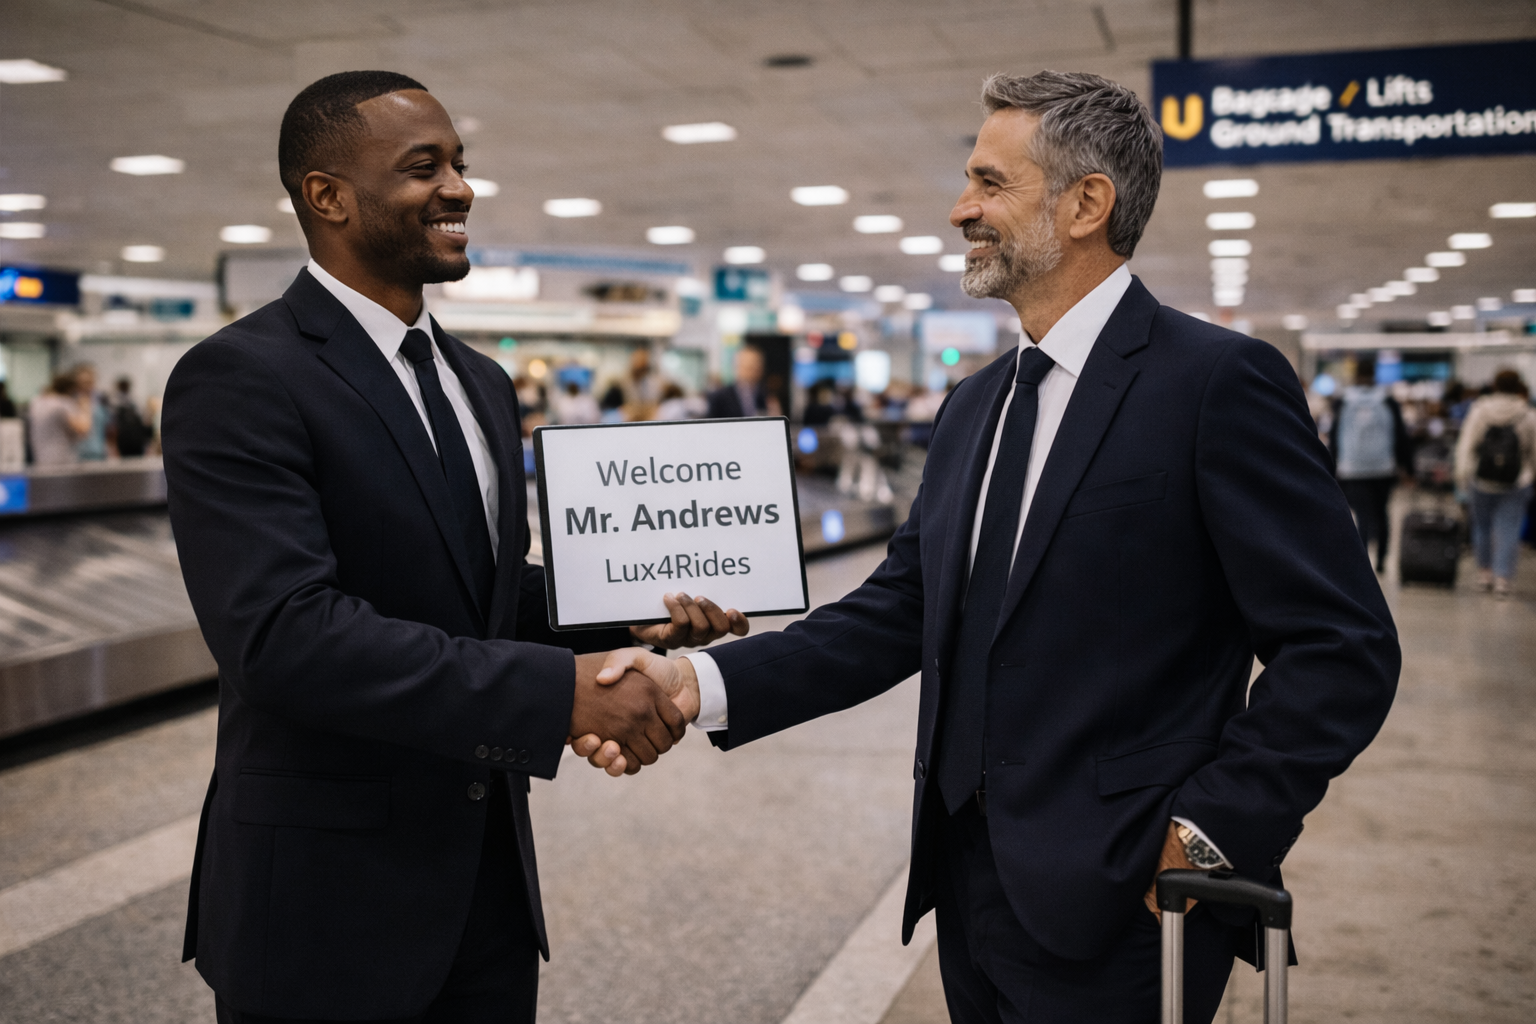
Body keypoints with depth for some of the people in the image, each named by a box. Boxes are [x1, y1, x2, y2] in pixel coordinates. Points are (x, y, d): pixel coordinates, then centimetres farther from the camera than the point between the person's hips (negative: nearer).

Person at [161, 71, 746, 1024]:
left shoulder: (483, 383, 12)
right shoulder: (239, 378, -14)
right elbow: (286, 632, -25)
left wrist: (629, 617, -1)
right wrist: (559, 690, -28)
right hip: (328, 904, -7)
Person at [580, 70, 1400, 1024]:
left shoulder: (1219, 381, -12)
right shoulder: (976, 405, 11)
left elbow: (1344, 647, -14)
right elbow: (897, 613, 5)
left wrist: (1210, 830, -16)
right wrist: (701, 682, -7)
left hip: (1114, 911, -7)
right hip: (970, 890, 7)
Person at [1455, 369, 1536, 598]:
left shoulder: (1479, 410, -2)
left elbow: (1466, 444, -4)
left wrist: (1462, 473, 0)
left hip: (1483, 480, 1)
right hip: (1516, 483, -1)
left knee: (1483, 526, 13)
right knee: (1508, 529, -1)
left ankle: (1485, 572, 22)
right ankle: (1503, 577, -6)